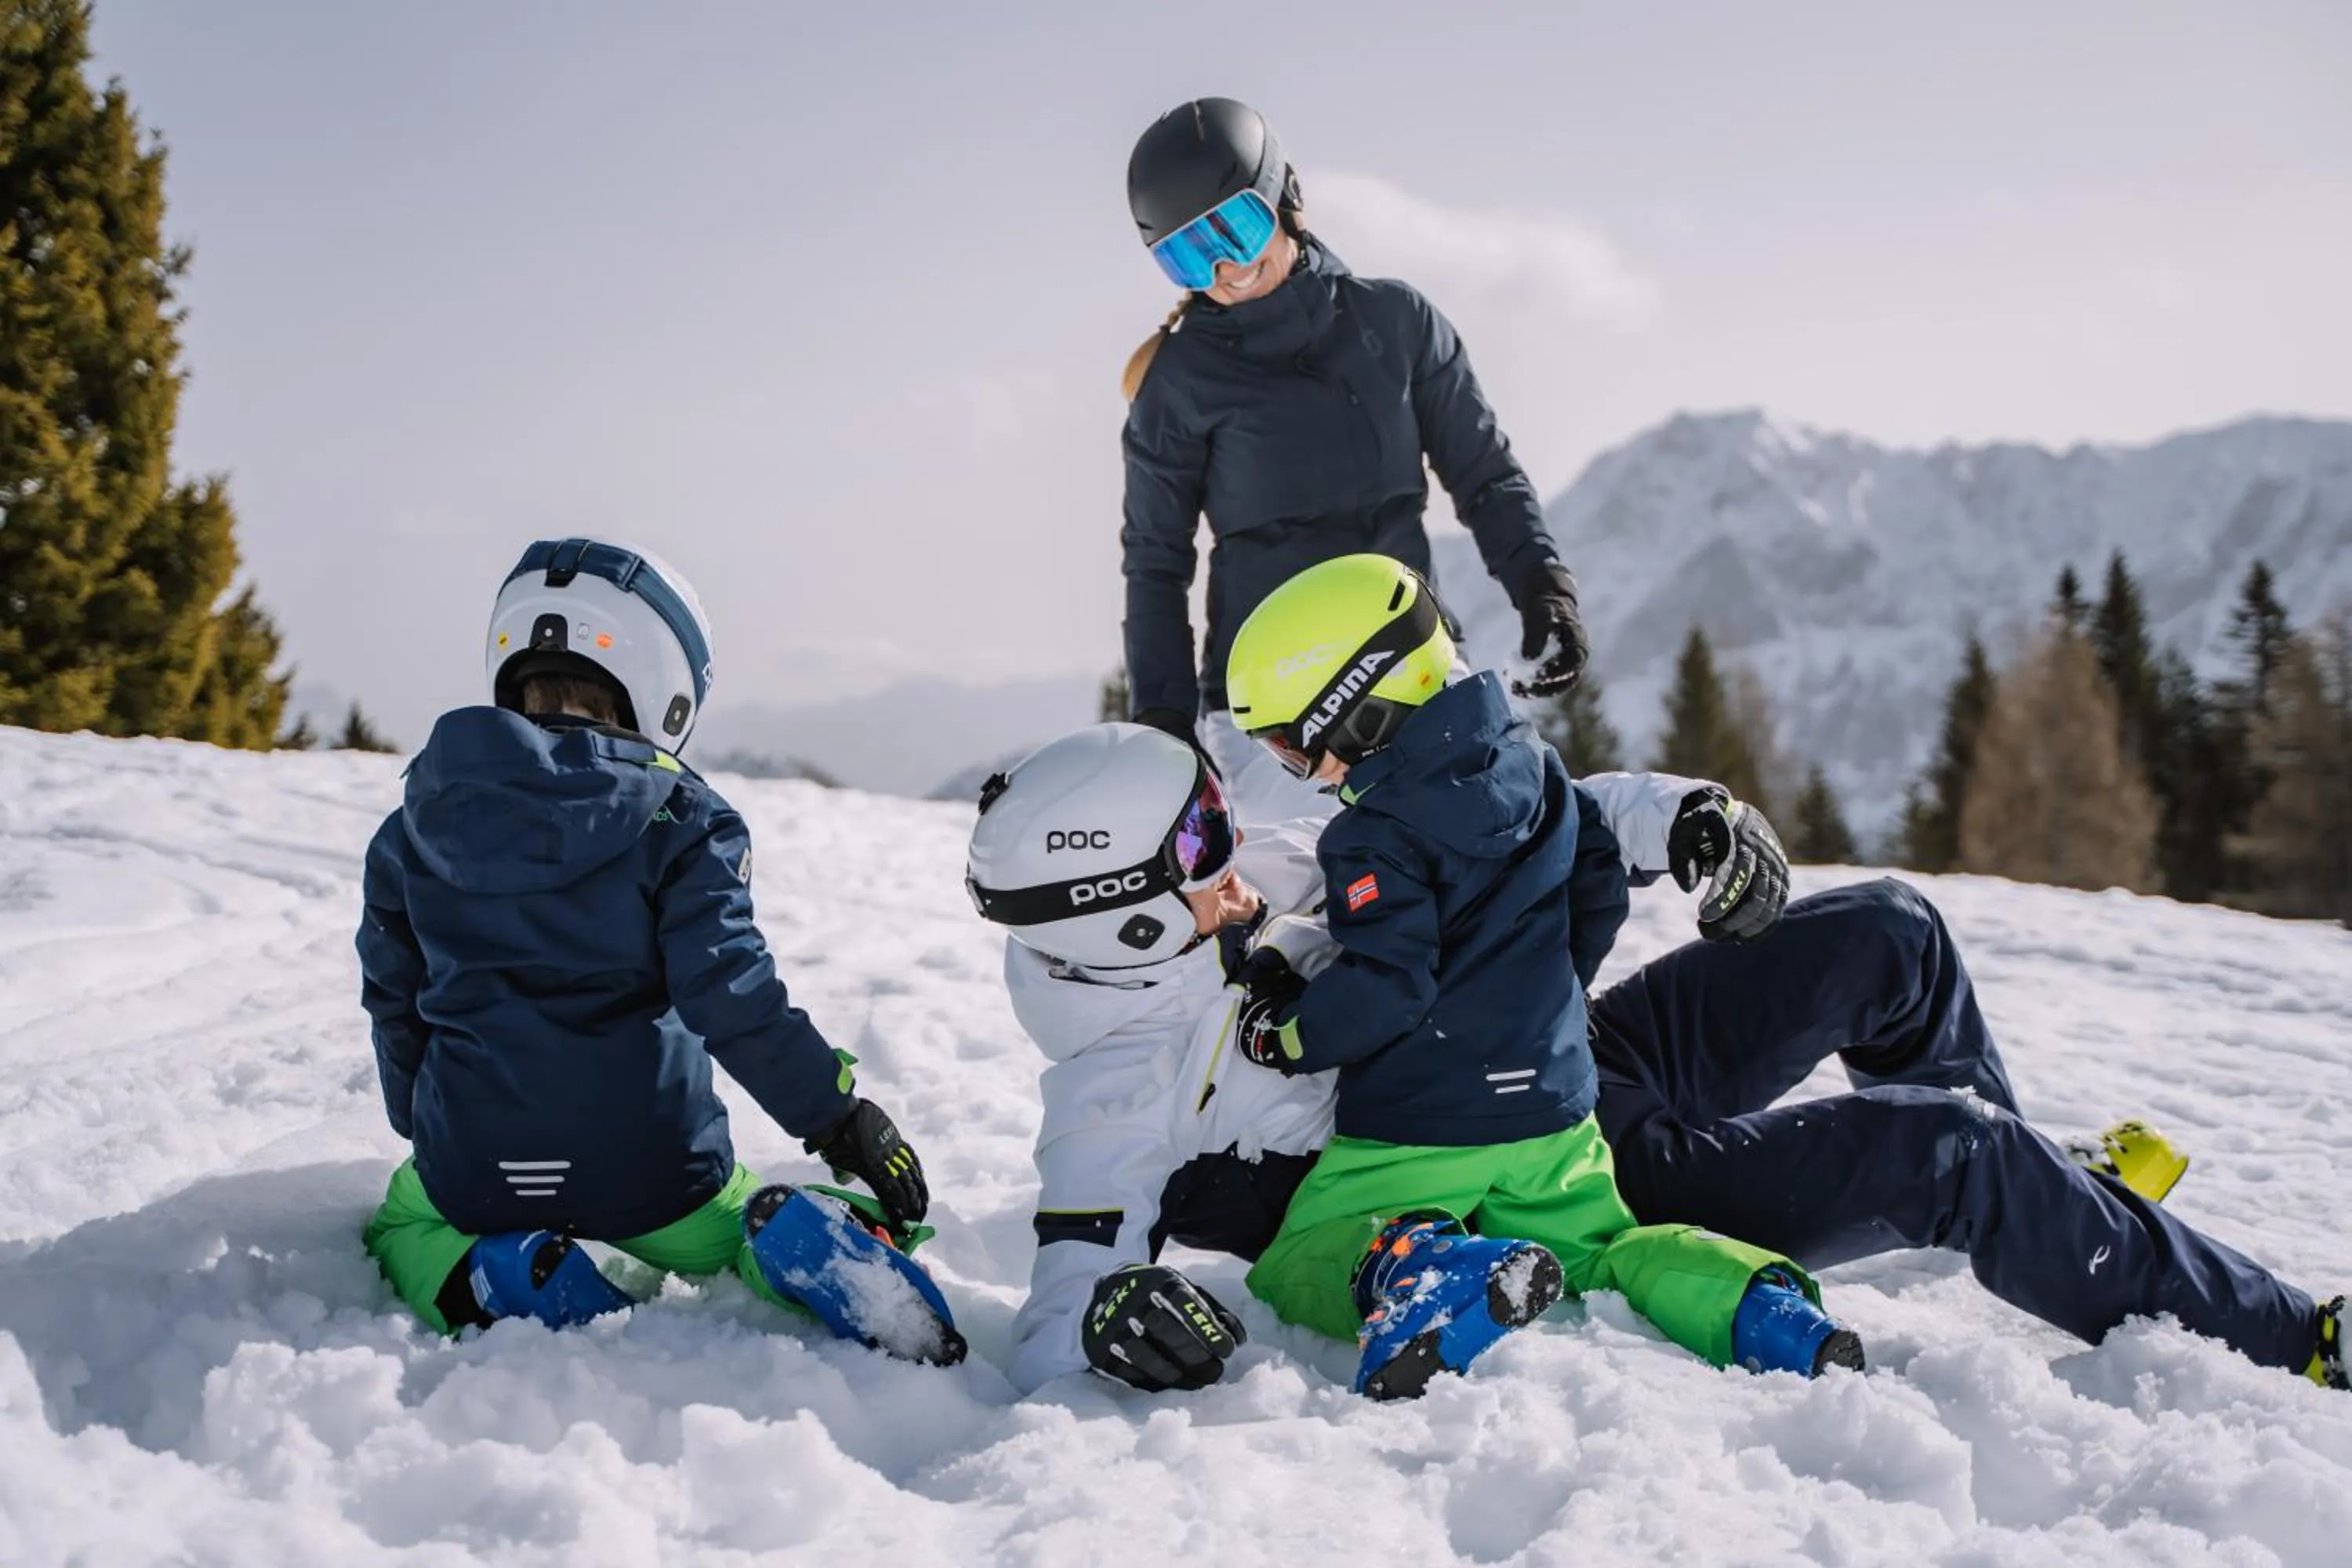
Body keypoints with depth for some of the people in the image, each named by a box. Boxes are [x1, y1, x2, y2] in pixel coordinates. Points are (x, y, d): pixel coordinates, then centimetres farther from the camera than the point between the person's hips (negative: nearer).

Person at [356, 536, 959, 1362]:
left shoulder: (419, 824, 4)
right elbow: (731, 993, -16)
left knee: (402, 1226, 33)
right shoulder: (680, 819, -7)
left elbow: (395, 1001, 13)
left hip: (475, 1169, 2)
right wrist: (839, 1116, -10)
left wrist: (429, 1130, 28)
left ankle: (494, 1278, -4)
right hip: (652, 1173, -1)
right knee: (730, 1224, 28)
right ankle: (795, 1246, -12)